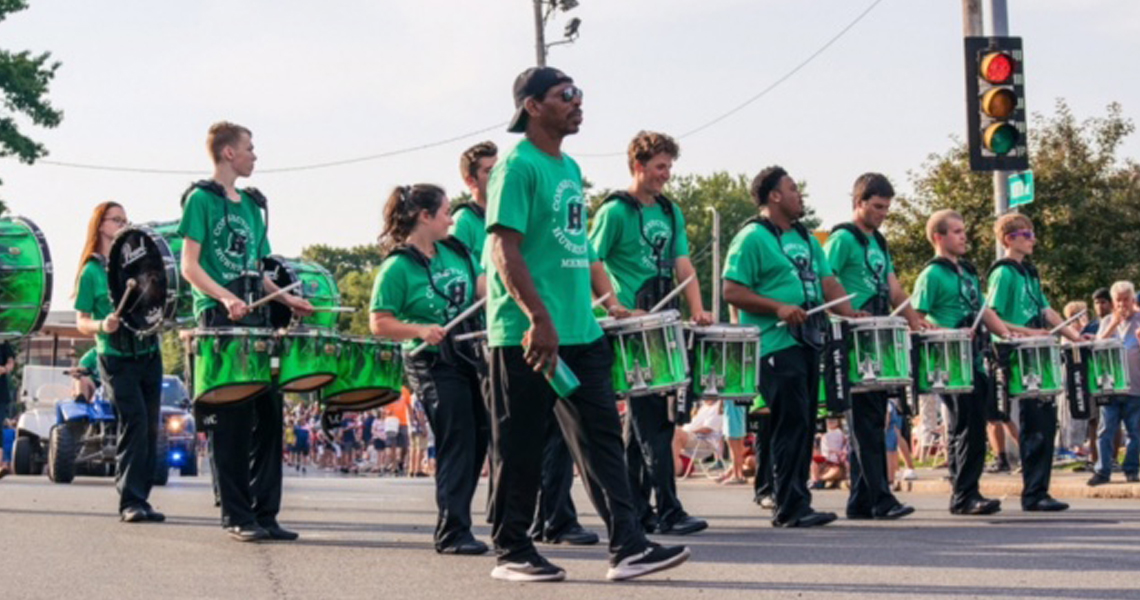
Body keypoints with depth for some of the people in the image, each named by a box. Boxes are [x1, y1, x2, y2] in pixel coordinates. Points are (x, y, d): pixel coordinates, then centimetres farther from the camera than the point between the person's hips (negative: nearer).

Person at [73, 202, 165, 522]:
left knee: (150, 427, 4)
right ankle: (130, 501, -15)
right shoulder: (92, 270, -1)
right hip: (116, 359, -5)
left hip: (149, 354, 5)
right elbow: (81, 321, -2)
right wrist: (102, 326, -21)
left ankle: (140, 498, 12)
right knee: (134, 421, -17)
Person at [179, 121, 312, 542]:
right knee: (233, 420, -5)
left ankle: (265, 513, 9)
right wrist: (226, 298, -22)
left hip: (256, 319, 7)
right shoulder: (202, 199, -1)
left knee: (270, 414, 3)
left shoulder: (252, 205, 20)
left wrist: (286, 298, 10)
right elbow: (189, 266, -8)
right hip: (220, 321, -7)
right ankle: (237, 516, 1)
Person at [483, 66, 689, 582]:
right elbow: (504, 250, -18)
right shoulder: (518, 167, -10)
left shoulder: (570, 169, 17)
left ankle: (627, 548, 4)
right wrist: (539, 320, -24)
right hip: (529, 337, -8)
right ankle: (512, 553, 13)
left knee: (602, 435, 4)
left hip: (580, 332, 8)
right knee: (521, 448, 2)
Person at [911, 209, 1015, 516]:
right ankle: (963, 497, -7)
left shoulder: (968, 272, 20)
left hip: (976, 361, 8)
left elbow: (984, 311, 22)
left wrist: (1006, 333, 5)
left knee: (975, 430, 9)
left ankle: (969, 492, 15)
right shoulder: (932, 275, -6)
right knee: (964, 429, -10)